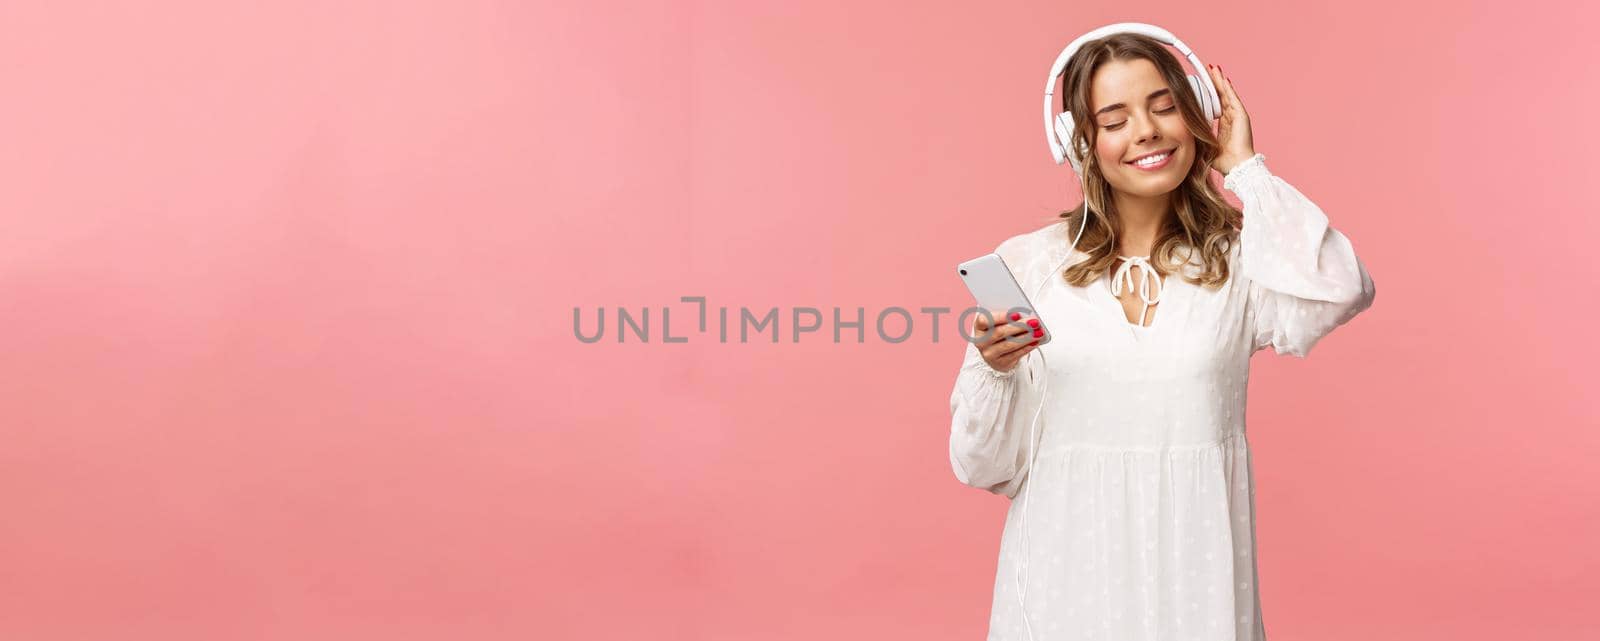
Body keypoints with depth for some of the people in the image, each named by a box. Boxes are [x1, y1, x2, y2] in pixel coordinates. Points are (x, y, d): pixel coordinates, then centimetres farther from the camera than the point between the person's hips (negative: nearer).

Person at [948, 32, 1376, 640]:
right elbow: (989, 467, 0)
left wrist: (1245, 169, -9)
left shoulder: (1238, 261, 1)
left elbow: (1338, 291, -22)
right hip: (1067, 570, 0)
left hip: (1194, 567, 1)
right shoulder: (1026, 263, -2)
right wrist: (997, 372, -21)